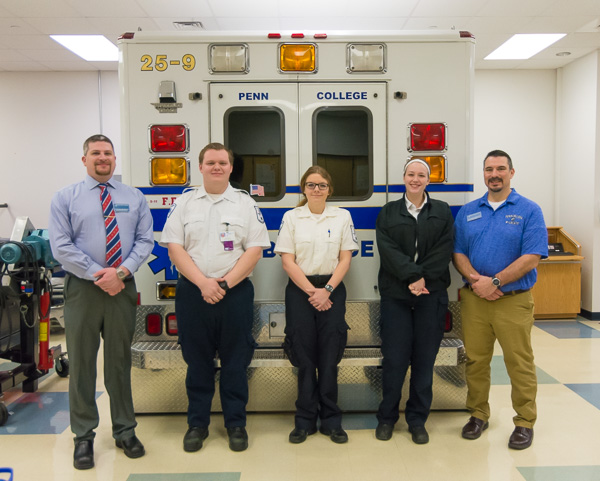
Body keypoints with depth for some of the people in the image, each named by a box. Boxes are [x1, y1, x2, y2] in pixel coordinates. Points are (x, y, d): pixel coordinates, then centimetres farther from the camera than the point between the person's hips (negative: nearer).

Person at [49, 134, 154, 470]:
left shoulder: (135, 198, 8)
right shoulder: (65, 198, 2)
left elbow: (145, 241, 2)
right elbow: (61, 247, -6)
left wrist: (121, 272, -13)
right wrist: (98, 275, -14)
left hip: (123, 288, 2)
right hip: (82, 289, -1)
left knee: (120, 362, 11)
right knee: (82, 364, 6)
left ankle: (125, 431, 25)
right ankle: (84, 436, 21)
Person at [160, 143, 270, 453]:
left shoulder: (246, 204, 7)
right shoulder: (184, 203, 8)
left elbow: (254, 250, 0)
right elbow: (175, 248, 1)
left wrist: (225, 282, -10)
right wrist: (203, 282, -11)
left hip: (235, 292, 0)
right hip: (192, 291, 1)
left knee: (235, 361, 5)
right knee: (197, 360, 9)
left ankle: (236, 424, 19)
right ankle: (197, 424, 23)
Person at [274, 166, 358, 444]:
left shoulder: (342, 217, 7)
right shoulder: (291, 218, 4)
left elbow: (345, 259, 3)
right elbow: (288, 261, -1)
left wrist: (327, 290, -9)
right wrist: (311, 291, -10)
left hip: (331, 290, 1)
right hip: (300, 290, 0)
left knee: (329, 358, 1)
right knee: (304, 358, 3)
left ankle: (331, 421, 13)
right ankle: (305, 421, 14)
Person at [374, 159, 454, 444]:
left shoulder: (442, 212, 11)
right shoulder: (388, 212, 9)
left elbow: (444, 250, -1)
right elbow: (388, 250, -4)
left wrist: (423, 279, -13)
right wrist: (412, 276, -15)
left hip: (431, 295, 1)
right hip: (396, 295, -1)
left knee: (424, 359, 5)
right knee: (394, 359, 0)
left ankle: (417, 420, 20)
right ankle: (387, 418, 18)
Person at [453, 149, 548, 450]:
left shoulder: (529, 210, -2)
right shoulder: (467, 211, 9)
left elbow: (532, 257, -11)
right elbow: (458, 253, 6)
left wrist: (494, 282, -16)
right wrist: (475, 279, -12)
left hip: (514, 300, -3)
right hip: (473, 299, 3)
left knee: (519, 363, 3)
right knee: (476, 360, 10)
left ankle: (524, 423, 19)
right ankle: (478, 415, 27)